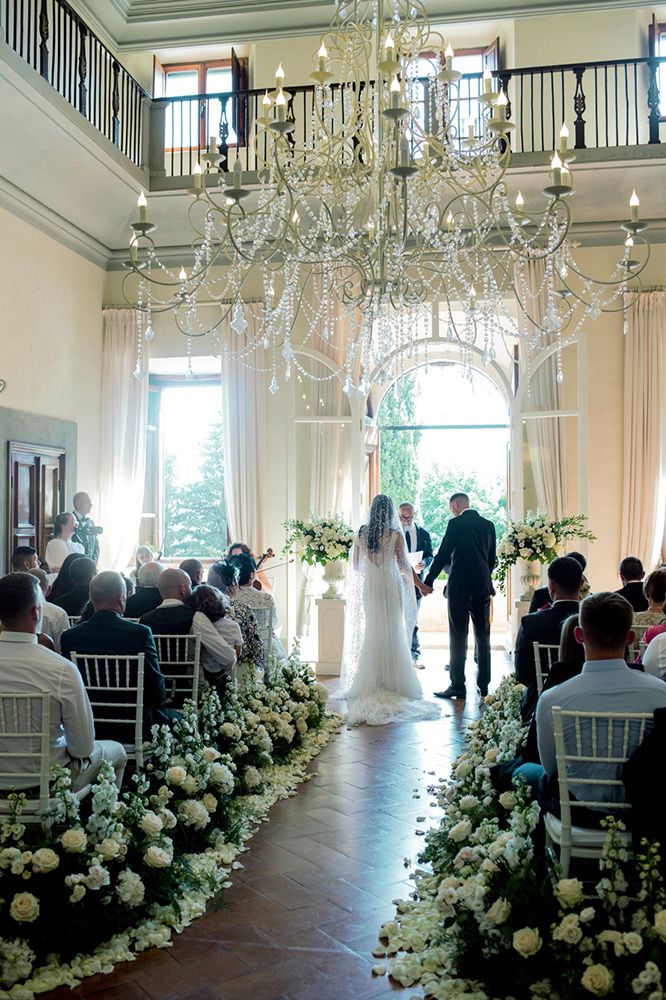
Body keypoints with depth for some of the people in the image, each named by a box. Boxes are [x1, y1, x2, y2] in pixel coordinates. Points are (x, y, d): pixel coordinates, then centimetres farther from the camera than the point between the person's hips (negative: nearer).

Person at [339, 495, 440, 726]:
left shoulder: (360, 534, -1)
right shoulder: (396, 536, -10)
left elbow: (355, 566, 6)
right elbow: (404, 566, -8)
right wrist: (421, 585, 2)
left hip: (369, 588, 3)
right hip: (391, 587, -3)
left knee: (370, 634, 11)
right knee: (393, 634, 4)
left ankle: (371, 684, 12)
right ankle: (393, 682, 4)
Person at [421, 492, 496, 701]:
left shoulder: (456, 524, -8)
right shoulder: (488, 525, 9)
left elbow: (442, 554, -9)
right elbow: (491, 559, 14)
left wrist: (428, 581, -2)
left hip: (459, 587, -5)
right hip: (483, 586, 6)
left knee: (458, 638, -1)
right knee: (483, 636, 11)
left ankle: (457, 686, 0)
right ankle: (483, 685, 16)